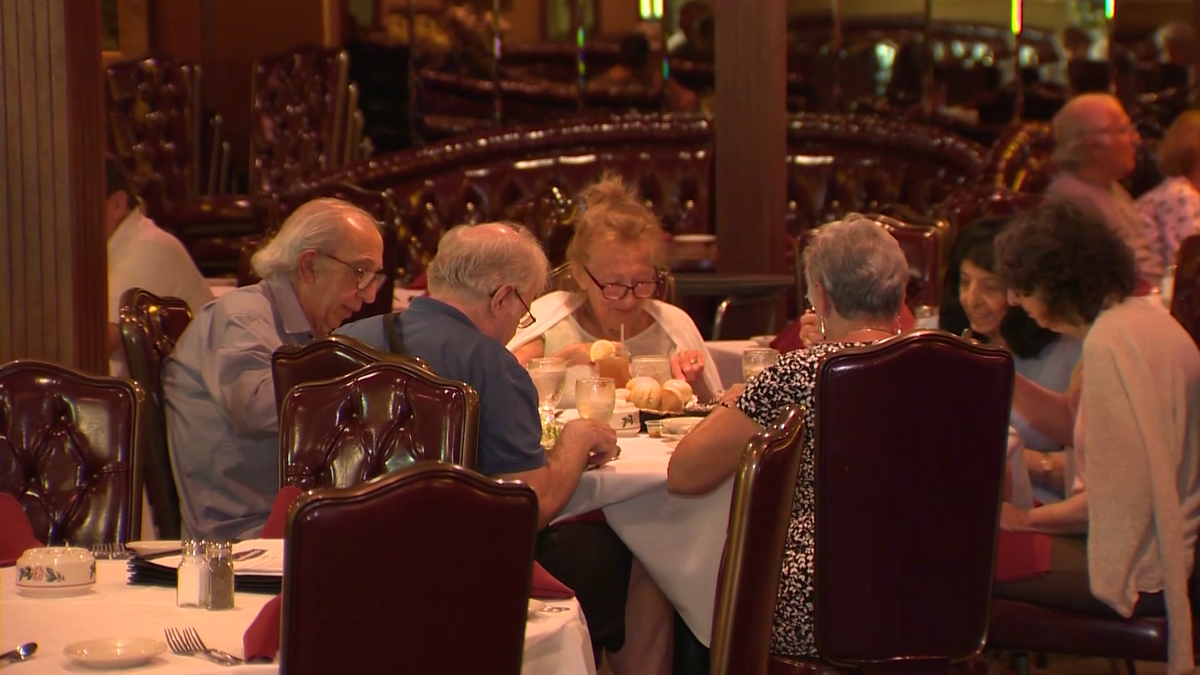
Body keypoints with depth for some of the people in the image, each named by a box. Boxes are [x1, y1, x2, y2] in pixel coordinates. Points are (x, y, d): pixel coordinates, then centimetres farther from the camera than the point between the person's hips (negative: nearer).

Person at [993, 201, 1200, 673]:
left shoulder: (1114, 342, -23)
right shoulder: (1134, 317, 8)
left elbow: (1122, 493, -24)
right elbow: (1073, 423, 15)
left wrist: (1027, 519, -13)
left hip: (1141, 568, -10)